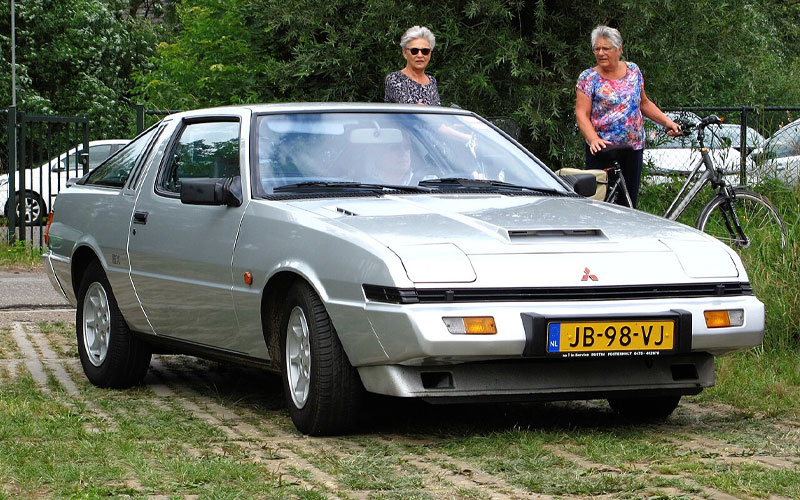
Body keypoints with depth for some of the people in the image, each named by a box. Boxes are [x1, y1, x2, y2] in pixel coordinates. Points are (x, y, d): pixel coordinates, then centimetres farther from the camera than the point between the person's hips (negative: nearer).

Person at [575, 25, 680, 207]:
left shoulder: (633, 71, 10)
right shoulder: (588, 78, -2)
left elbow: (644, 103, 20)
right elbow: (581, 114, -9)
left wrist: (667, 122, 8)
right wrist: (593, 139, -25)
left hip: (633, 149, 4)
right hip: (602, 150, -4)